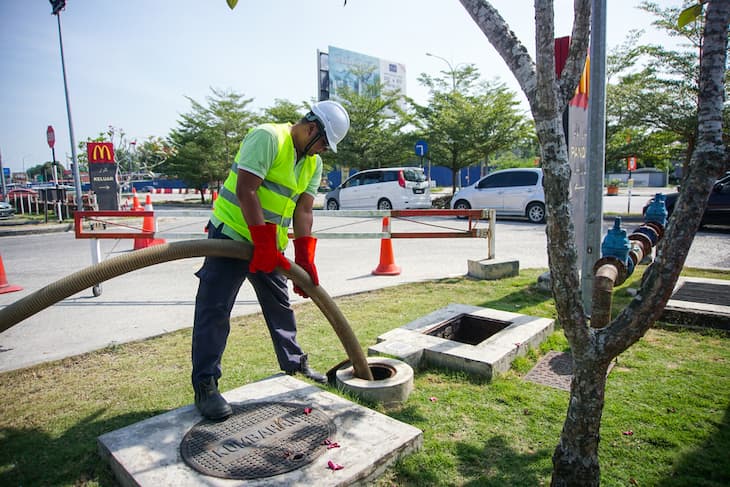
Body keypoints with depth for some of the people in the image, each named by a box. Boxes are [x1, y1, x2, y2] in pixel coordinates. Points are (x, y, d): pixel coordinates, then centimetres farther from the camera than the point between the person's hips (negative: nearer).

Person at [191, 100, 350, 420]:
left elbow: (303, 210, 2)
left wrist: (305, 260, -8)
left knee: (280, 304, 16)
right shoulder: (267, 137, -18)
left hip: (269, 246, 8)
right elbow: (245, 190, -25)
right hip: (231, 234, -8)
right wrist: (263, 245, -27)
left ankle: (294, 364, 32)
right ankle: (205, 386, 4)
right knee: (214, 310, -5)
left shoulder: (314, 163, 7)